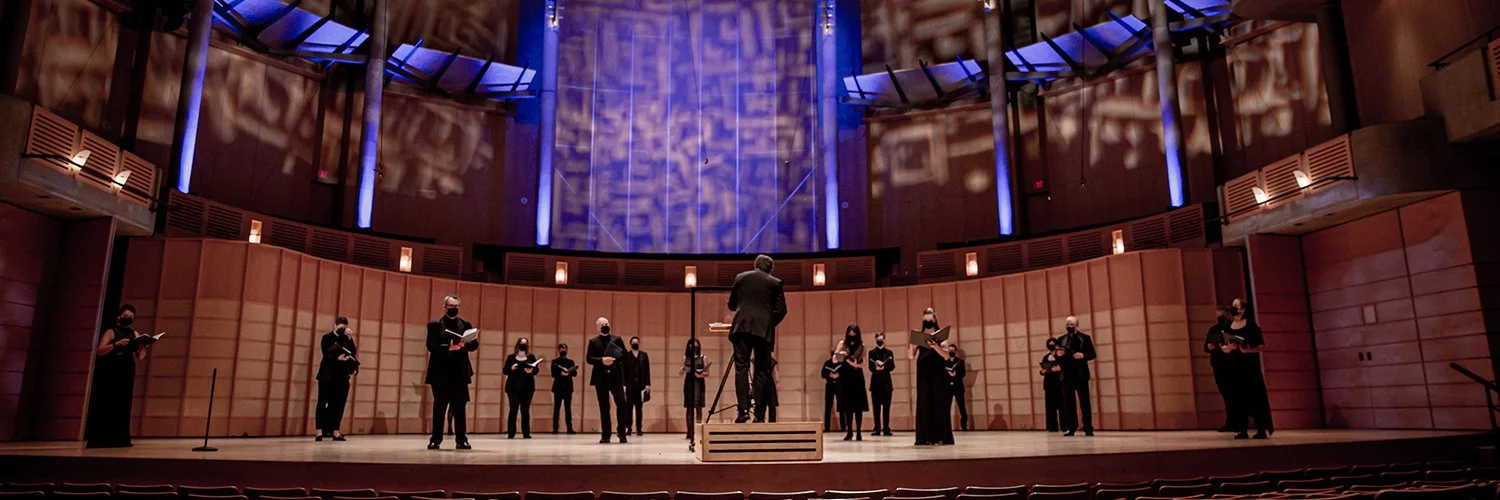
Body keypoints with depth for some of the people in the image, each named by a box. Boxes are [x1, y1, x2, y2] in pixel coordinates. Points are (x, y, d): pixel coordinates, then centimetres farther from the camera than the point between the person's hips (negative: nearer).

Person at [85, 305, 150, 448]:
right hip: (109, 375, -5)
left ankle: (119, 439, 2)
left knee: (122, 407, 2)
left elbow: (137, 358, 11)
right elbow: (99, 351, -14)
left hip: (126, 375, 5)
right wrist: (116, 344, -27)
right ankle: (100, 439, -5)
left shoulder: (134, 334, 13)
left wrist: (145, 349, -9)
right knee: (106, 406, -7)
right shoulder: (111, 332, -1)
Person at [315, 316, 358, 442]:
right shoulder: (327, 338, 0)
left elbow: (353, 353, -1)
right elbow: (326, 355, -10)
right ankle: (320, 431, 1)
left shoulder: (346, 339, 11)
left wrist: (350, 338, -8)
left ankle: (334, 430, 5)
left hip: (342, 375, 4)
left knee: (339, 404, 1)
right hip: (327, 375, -4)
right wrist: (337, 358, -27)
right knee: (323, 402, -2)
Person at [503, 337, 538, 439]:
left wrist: (531, 371, -19)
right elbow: (505, 371, 3)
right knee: (513, 409, -4)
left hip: (527, 387, 1)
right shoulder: (511, 357, 7)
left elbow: (536, 370, 2)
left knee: (525, 410, 0)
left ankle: (526, 433, 3)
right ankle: (511, 433, 0)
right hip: (513, 387, -1)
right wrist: (511, 368, -16)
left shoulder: (531, 357, 10)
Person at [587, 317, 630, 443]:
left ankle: (621, 432, 3)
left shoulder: (617, 339, 11)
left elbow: (625, 355, 6)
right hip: (601, 377, 0)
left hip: (616, 376, 0)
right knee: (604, 407, 2)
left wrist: (615, 360, -13)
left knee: (621, 403, -7)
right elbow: (589, 359, -1)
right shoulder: (593, 341, 9)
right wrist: (601, 361, -18)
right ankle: (605, 435, 6)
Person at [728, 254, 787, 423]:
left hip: (741, 327, 1)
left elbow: (731, 304, 21)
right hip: (763, 329, -1)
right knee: (762, 371, 4)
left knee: (741, 368, -1)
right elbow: (781, 310, 5)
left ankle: (743, 410, -14)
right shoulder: (775, 282, 9)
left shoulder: (740, 277, 14)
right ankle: (759, 414, 1)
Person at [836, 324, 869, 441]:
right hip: (845, 377, 0)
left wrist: (854, 363, -16)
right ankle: (849, 431, 8)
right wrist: (839, 355, -22)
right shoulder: (842, 344, 3)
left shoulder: (861, 345, 3)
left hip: (857, 376, 0)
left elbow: (863, 364, 1)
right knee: (847, 404, 2)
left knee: (858, 405, -2)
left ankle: (859, 432, 1)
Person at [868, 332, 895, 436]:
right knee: (876, 407, 0)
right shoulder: (871, 352, 7)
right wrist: (876, 368, -24)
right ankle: (877, 429, 2)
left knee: (886, 407, -1)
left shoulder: (889, 352, 10)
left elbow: (892, 367, 0)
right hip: (875, 382, -1)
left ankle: (886, 429, 2)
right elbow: (870, 367, -3)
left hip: (886, 382, 1)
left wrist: (883, 366, -17)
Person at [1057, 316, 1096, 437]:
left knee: (1084, 401, 0)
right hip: (1067, 375, 2)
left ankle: (1088, 428, 4)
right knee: (1068, 402, 1)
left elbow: (1092, 354, 1)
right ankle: (1070, 428, 5)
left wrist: (1083, 355, -18)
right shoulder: (1061, 340, 12)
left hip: (1081, 374, -2)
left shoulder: (1085, 338, 5)